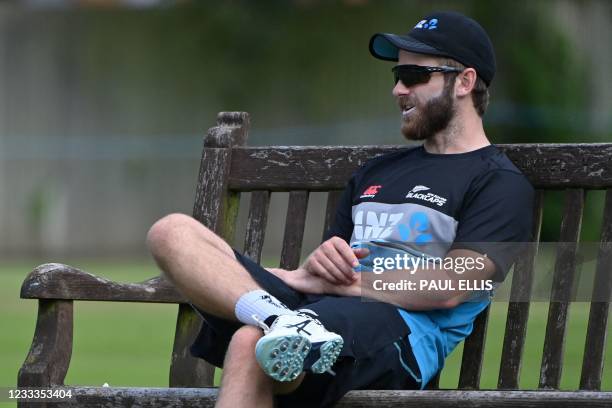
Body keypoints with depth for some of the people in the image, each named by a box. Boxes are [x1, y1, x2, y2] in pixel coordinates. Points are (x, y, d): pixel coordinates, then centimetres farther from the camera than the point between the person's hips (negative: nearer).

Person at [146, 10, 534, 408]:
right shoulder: (375, 173, 33)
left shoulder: (499, 183, 6)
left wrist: (329, 280, -6)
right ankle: (276, 317, -37)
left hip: (408, 333, -8)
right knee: (172, 232, -12)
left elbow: (449, 289, -9)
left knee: (250, 344, -37)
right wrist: (316, 265, 0)